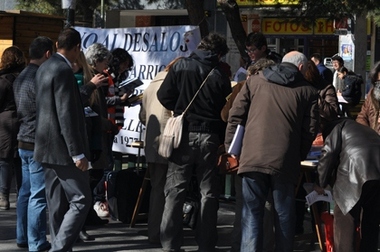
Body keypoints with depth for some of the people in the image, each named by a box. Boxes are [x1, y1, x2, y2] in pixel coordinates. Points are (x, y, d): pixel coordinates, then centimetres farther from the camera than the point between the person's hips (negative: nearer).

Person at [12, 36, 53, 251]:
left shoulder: (21, 78, 12)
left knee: (26, 192, 16)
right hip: (39, 144, -10)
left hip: (24, 142, 10)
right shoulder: (40, 79, -19)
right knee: (39, 196, -6)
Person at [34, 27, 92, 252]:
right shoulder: (63, 71, -17)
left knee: (58, 205, 10)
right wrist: (78, 153, -20)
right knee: (81, 201, -7)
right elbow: (66, 115, -21)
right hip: (63, 149, -10)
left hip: (48, 148, 10)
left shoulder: (45, 68, 12)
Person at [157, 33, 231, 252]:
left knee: (175, 191, 4)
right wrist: (222, 139, 12)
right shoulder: (220, 76, -1)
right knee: (209, 193, 9)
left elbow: (164, 96, -3)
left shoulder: (180, 67, -2)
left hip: (183, 135, 0)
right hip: (209, 137, 0)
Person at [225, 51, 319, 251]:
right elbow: (310, 130, 4)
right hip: (285, 161, -1)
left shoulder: (255, 80, 13)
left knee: (252, 212, 3)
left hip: (253, 157, 1)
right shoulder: (308, 91, 10)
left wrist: (231, 147, 13)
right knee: (284, 215, 9)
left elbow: (235, 116, 8)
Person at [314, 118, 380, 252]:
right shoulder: (366, 130, 40)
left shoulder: (339, 126, 21)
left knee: (345, 220, 2)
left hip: (357, 175, -6)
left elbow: (329, 154, 8)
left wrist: (321, 183, 19)